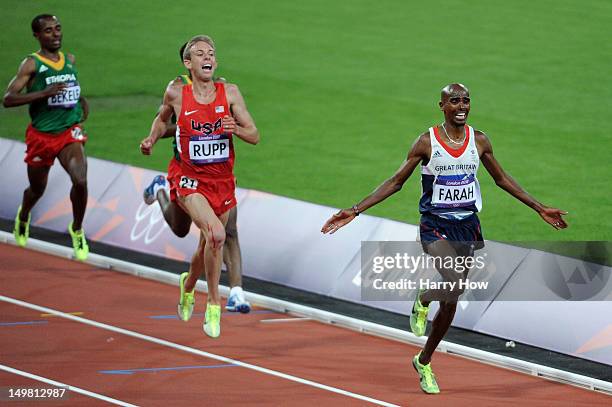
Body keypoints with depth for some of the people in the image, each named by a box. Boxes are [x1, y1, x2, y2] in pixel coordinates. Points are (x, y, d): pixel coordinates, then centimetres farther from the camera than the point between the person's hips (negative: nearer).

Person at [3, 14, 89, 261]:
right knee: (37, 190, 14)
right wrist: (44, 93, -27)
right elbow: (8, 99, -19)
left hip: (70, 132, 2)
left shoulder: (70, 60, 8)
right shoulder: (31, 64, -9)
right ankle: (23, 216, 50)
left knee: (80, 180, -22)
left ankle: (77, 230, 1)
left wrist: (81, 101, 14)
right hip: (41, 135, -2)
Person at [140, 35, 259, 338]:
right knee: (216, 234, -26)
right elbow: (163, 118, 18)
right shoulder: (176, 93, -5)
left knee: (208, 246, 16)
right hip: (189, 179, -3)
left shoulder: (229, 93, -2)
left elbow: (254, 136, -1)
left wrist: (235, 129, -21)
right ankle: (213, 305, -15)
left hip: (222, 179, 3)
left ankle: (188, 284, 49)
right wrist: (152, 139, 1)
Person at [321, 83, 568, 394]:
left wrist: (539, 208, 19)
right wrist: (355, 211, -7)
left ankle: (424, 362, 28)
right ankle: (422, 302, 6)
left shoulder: (479, 141, 3)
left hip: (467, 226, 4)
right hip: (436, 227, -4)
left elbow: (501, 178, 17)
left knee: (450, 302, 9)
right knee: (455, 283, -30)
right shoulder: (427, 142, -8)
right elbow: (396, 182, -1)